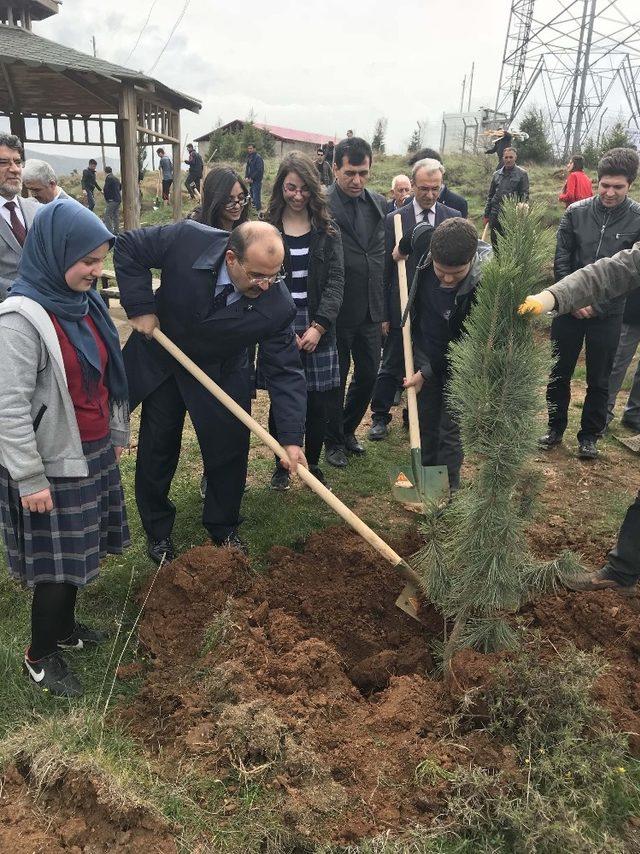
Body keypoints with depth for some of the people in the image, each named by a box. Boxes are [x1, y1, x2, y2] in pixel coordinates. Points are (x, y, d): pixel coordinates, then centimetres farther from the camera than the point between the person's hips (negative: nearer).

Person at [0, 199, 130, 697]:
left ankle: (64, 626, 42)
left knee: (77, 551, 21)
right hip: (53, 465, -7)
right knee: (56, 562, 5)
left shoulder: (84, 302, 4)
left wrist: (117, 434, 18)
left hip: (94, 453, 8)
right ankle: (41, 656, 27)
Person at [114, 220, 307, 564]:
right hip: (161, 358, 0)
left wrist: (291, 439, -29)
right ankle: (157, 532, 29)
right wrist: (140, 307, -22)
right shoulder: (187, 239, -32)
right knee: (158, 448, 10)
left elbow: (286, 371, -24)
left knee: (230, 449, 3)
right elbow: (128, 246, -16)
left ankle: (223, 529, 28)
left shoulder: (278, 305, -29)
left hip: (221, 371, 0)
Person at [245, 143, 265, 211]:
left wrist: (252, 178, -16)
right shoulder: (249, 157, 12)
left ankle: (258, 210, -10)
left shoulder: (258, 158, -13)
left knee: (256, 197, -13)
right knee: (252, 196, 16)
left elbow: (259, 170, -19)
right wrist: (246, 177, -1)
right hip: (251, 180, 9)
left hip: (257, 181, -9)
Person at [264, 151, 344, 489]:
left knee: (317, 403, 6)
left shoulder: (327, 231, 6)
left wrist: (319, 326, -13)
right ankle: (282, 465, 25)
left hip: (318, 326, 1)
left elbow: (336, 280, -1)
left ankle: (313, 465, 26)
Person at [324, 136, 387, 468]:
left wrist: (385, 309, 12)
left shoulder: (380, 204, 7)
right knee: (335, 379, 9)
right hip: (336, 312, -5)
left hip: (371, 312, 5)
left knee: (368, 375, 15)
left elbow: (386, 257, 13)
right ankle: (333, 441, 29)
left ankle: (348, 430, 38)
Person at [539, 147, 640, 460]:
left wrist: (597, 305, -14)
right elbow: (561, 261, -1)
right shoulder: (576, 212, -3)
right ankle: (555, 428, 30)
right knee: (559, 374, 12)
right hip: (569, 308, 2)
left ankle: (590, 435, 26)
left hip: (607, 314, -1)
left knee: (599, 381, 9)